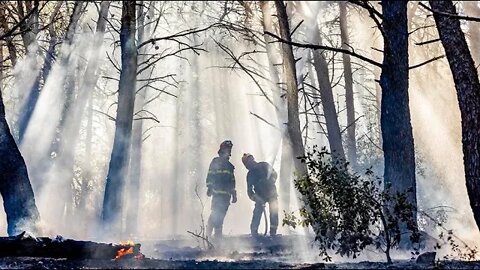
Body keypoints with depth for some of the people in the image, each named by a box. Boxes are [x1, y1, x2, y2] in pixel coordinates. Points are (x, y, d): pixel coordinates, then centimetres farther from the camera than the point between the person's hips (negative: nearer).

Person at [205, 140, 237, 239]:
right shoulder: (216, 162, 3)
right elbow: (210, 175, -4)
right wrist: (209, 188, -14)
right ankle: (208, 234, -13)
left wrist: (234, 194, 21)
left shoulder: (229, 165, 23)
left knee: (221, 215, 6)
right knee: (216, 213, -15)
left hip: (226, 194, 7)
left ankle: (218, 235, 9)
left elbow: (232, 181, 25)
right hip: (217, 193, -7)